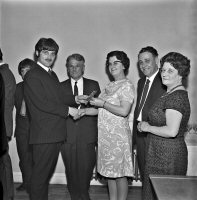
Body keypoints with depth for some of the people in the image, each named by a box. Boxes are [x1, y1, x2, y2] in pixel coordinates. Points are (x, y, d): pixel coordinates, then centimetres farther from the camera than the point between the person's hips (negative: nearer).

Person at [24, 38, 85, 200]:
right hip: (43, 134, -9)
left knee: (47, 173, 18)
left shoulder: (52, 75, 20)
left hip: (55, 133, 9)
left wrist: (75, 99, 1)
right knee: (40, 174, 1)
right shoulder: (32, 75, -9)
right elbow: (42, 103, -17)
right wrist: (68, 110, -14)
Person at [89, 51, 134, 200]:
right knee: (109, 171, 15)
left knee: (120, 173, 3)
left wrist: (102, 103, -16)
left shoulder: (127, 85, -9)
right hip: (105, 135, 8)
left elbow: (124, 111, -20)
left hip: (118, 135, -8)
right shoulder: (110, 86, 15)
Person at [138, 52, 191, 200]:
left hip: (168, 156, -10)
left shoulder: (176, 97, -19)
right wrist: (145, 125, 11)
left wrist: (148, 127, -15)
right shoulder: (171, 94, 13)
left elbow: (172, 131, -28)